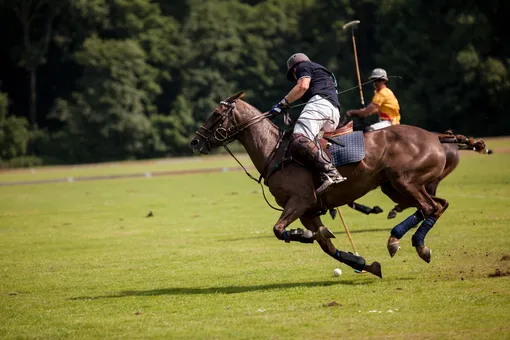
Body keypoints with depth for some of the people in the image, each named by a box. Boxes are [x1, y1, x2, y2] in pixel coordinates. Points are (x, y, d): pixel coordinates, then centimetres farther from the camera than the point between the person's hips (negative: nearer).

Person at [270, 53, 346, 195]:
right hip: (335, 113, 10)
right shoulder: (324, 73, 43)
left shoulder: (303, 66, 18)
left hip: (319, 102, -10)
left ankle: (330, 172, -46)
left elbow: (303, 86, -1)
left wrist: (283, 103, 1)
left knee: (299, 142, -28)